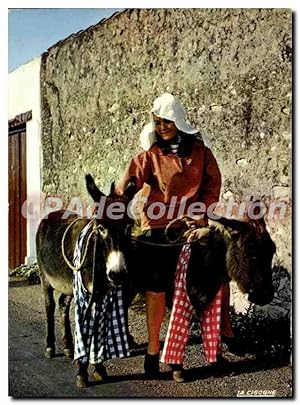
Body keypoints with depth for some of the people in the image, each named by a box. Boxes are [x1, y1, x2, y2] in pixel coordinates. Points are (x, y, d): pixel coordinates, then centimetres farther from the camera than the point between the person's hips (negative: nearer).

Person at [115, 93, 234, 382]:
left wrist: (202, 210, -5)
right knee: (156, 288, 2)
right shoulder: (151, 154, 3)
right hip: (157, 228, -1)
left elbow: (212, 181, 8)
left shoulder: (199, 148, 7)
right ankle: (153, 350, 16)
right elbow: (132, 177, -10)